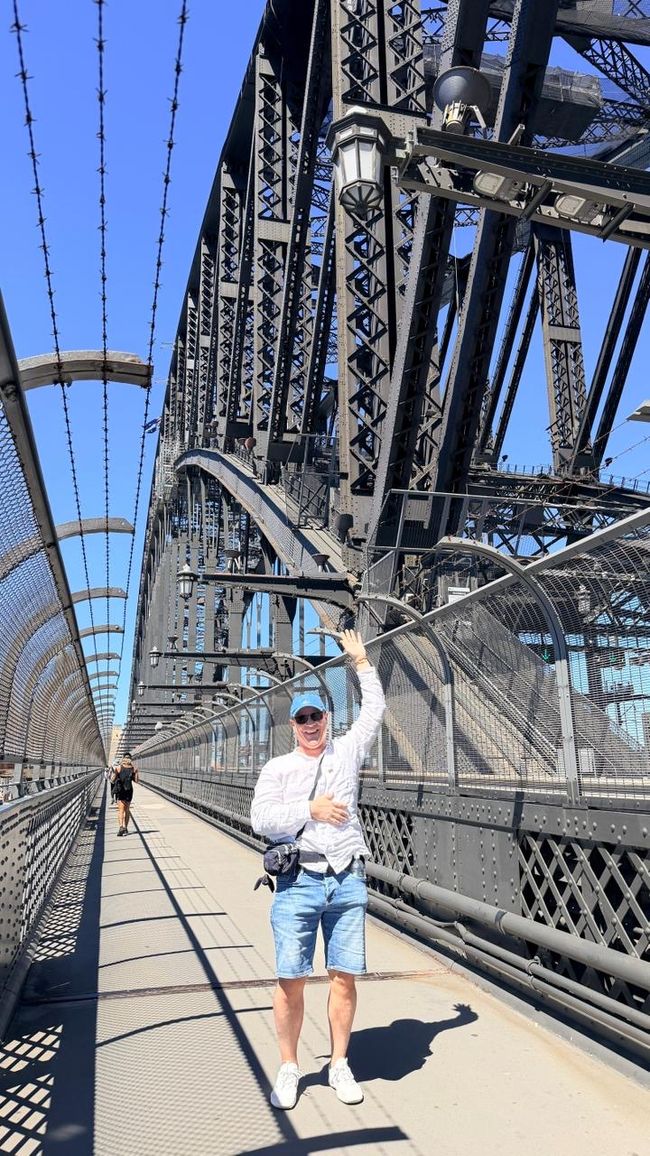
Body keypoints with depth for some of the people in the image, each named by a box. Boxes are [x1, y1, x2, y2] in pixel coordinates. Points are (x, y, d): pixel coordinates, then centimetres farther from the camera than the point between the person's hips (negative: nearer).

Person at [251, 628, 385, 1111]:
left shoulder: (347, 751, 11)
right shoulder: (277, 768, 6)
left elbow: (375, 710, 18)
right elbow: (261, 819, -5)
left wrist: (362, 662, 21)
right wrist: (311, 809, -12)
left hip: (349, 882, 2)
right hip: (299, 882, -1)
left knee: (345, 976, 6)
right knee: (291, 980, 2)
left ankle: (340, 1065, 23)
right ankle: (289, 1067, 20)